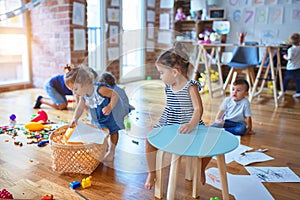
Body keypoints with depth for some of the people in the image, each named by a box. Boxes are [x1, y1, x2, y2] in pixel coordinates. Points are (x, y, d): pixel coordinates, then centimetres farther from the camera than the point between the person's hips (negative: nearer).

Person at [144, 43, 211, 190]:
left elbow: (198, 109, -24)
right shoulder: (168, 87, 4)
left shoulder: (191, 87, -14)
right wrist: (161, 121, 15)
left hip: (188, 126, -4)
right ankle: (152, 173, 7)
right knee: (150, 140, -13)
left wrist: (191, 124, -40)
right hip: (168, 125, 4)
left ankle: (201, 169, 17)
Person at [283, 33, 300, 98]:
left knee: (286, 79, 12)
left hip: (291, 69, -4)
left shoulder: (291, 49, -19)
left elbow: (289, 58, -20)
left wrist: (285, 57, 0)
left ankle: (283, 91, 23)